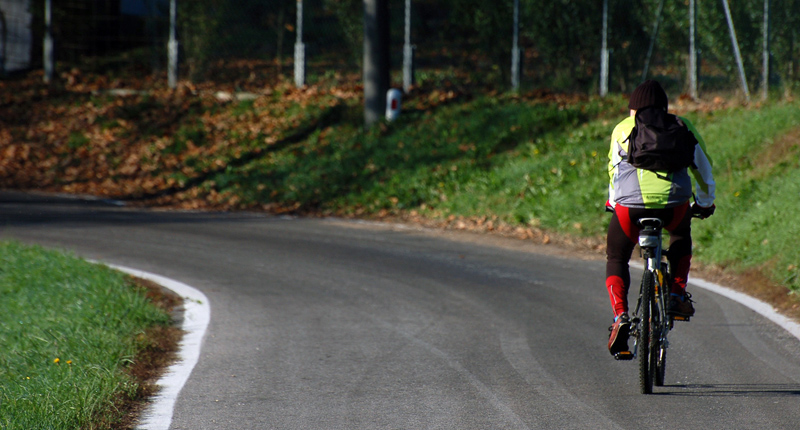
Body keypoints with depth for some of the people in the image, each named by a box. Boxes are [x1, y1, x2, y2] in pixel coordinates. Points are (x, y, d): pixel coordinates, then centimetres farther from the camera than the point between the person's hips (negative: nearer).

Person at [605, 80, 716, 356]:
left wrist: (613, 202, 45)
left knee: (616, 260, 20)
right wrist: (705, 201, 43)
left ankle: (620, 316, -3)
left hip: (630, 205, -1)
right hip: (674, 205, 1)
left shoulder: (623, 129, 20)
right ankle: (677, 295, 20)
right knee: (681, 236, 36)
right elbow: (702, 165, 28)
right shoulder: (681, 126, 21)